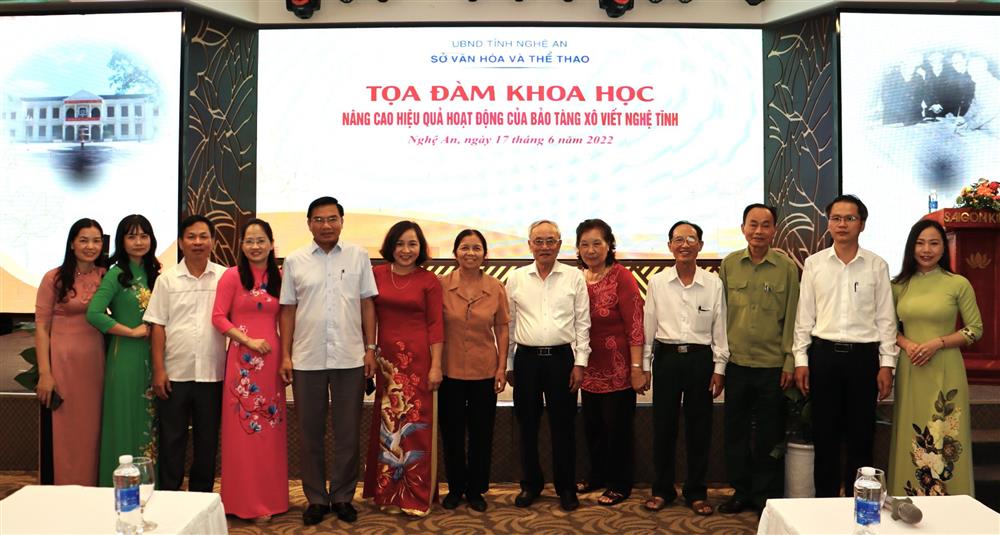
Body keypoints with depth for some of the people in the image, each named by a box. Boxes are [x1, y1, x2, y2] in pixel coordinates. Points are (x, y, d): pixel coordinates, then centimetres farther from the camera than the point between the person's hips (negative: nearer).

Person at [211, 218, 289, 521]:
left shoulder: (279, 277, 8)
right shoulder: (232, 276, -2)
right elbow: (218, 317, -6)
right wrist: (248, 340, -14)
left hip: (272, 358, 4)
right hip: (242, 359, -3)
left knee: (271, 428, 9)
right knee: (244, 429, 2)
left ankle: (269, 497, 22)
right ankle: (246, 501, 13)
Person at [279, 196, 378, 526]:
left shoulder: (358, 256, 4)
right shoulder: (294, 261, 4)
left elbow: (367, 304, 5)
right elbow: (288, 311, 5)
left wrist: (370, 348, 0)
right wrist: (285, 355, 1)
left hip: (350, 359, 0)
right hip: (307, 360, 0)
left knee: (348, 433, 8)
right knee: (311, 434, 9)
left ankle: (343, 496, 23)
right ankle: (316, 498, 23)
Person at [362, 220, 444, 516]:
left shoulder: (429, 280, -2)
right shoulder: (376, 275, 5)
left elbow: (435, 325, -4)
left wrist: (436, 366, -8)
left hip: (418, 359, -3)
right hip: (386, 358, 3)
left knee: (415, 426, 1)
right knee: (387, 426, 10)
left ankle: (415, 497, 12)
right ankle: (388, 493, 23)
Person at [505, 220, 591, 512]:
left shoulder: (574, 277, 2)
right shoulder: (516, 279, 5)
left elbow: (582, 323, 2)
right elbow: (509, 325, 9)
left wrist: (580, 362, -3)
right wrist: (508, 364, 7)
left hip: (562, 357, -1)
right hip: (526, 358, 1)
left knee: (563, 426, 5)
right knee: (527, 425, 9)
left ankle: (566, 488, 20)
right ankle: (531, 484, 25)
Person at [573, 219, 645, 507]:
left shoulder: (621, 277, -12)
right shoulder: (579, 279, 4)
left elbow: (635, 325, -15)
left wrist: (637, 369, -18)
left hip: (618, 369, -5)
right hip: (591, 369, 5)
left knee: (617, 427, 6)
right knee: (592, 426, 16)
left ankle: (620, 485, 23)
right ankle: (597, 476, 36)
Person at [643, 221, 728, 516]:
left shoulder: (714, 283, 0)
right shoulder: (657, 282, 0)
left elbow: (719, 328, 3)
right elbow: (648, 327, 4)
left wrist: (719, 368, 1)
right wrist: (642, 365, 3)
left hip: (700, 359, 0)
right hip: (666, 358, 0)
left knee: (699, 428, 8)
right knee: (663, 427, 7)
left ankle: (696, 492, 23)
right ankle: (662, 490, 22)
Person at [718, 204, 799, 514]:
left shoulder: (787, 267, -3)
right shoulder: (729, 264, 3)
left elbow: (792, 317, -1)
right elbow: (720, 313, 8)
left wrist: (790, 362, -4)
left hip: (772, 365, -2)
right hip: (736, 363, 2)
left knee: (769, 436, 8)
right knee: (736, 431, 11)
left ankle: (767, 497, 23)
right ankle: (740, 491, 27)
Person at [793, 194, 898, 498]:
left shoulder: (877, 266, 2)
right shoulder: (813, 264, 4)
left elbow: (885, 318, 3)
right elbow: (804, 316, 5)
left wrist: (887, 364, -2)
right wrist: (800, 360, 0)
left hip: (863, 355, 0)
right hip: (824, 353, 0)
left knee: (861, 436, 7)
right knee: (825, 434, 7)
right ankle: (825, 499, 20)